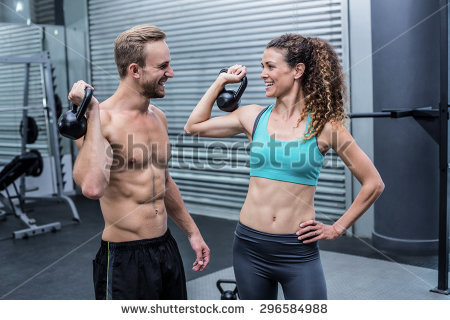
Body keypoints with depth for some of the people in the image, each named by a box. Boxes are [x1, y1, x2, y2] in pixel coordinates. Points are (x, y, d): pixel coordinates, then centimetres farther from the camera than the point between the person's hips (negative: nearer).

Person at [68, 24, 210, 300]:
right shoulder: (101, 120, -17)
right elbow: (93, 187, -34)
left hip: (167, 247, 8)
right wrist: (93, 113, -28)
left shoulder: (159, 117, 7)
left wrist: (192, 231, 22)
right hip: (124, 258, -7)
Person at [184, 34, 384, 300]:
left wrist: (337, 229, -1)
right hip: (250, 246, 3)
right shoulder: (254, 117, 3)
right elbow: (194, 126, 11)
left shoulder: (324, 125, -6)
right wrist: (221, 81, 9)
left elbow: (374, 184, -1)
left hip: (299, 251, -3)